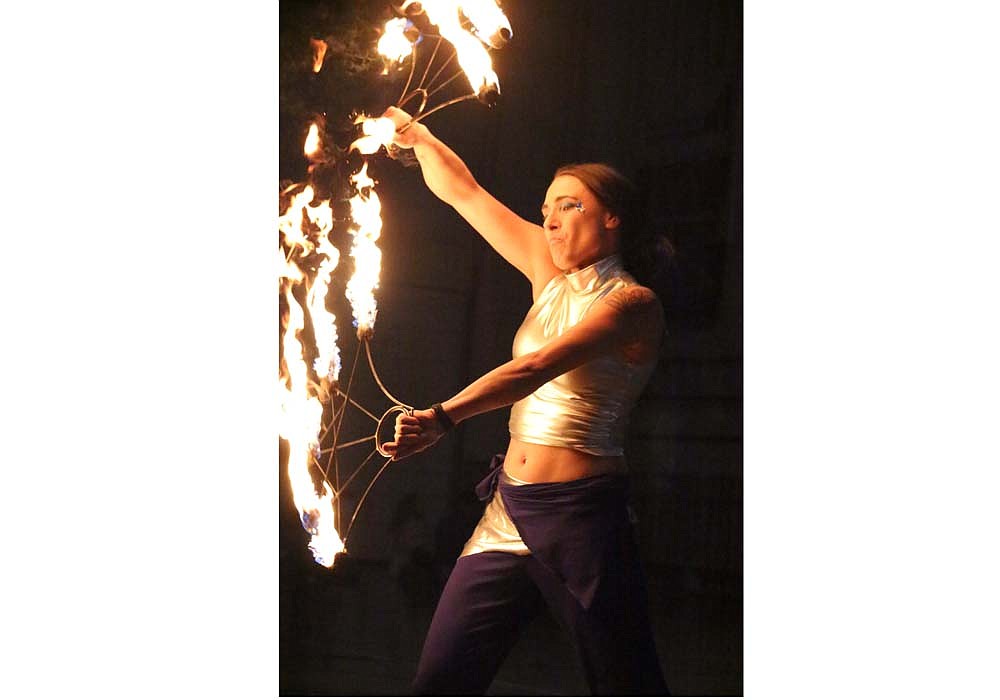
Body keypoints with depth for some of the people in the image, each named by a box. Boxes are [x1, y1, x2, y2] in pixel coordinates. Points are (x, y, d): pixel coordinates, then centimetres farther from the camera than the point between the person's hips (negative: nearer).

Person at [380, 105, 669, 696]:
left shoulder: (632, 303, -8)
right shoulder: (551, 273, 13)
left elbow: (539, 367, -25)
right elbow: (461, 190, 22)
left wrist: (443, 418, -36)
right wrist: (412, 132, 21)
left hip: (583, 515, -7)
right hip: (510, 508, 7)